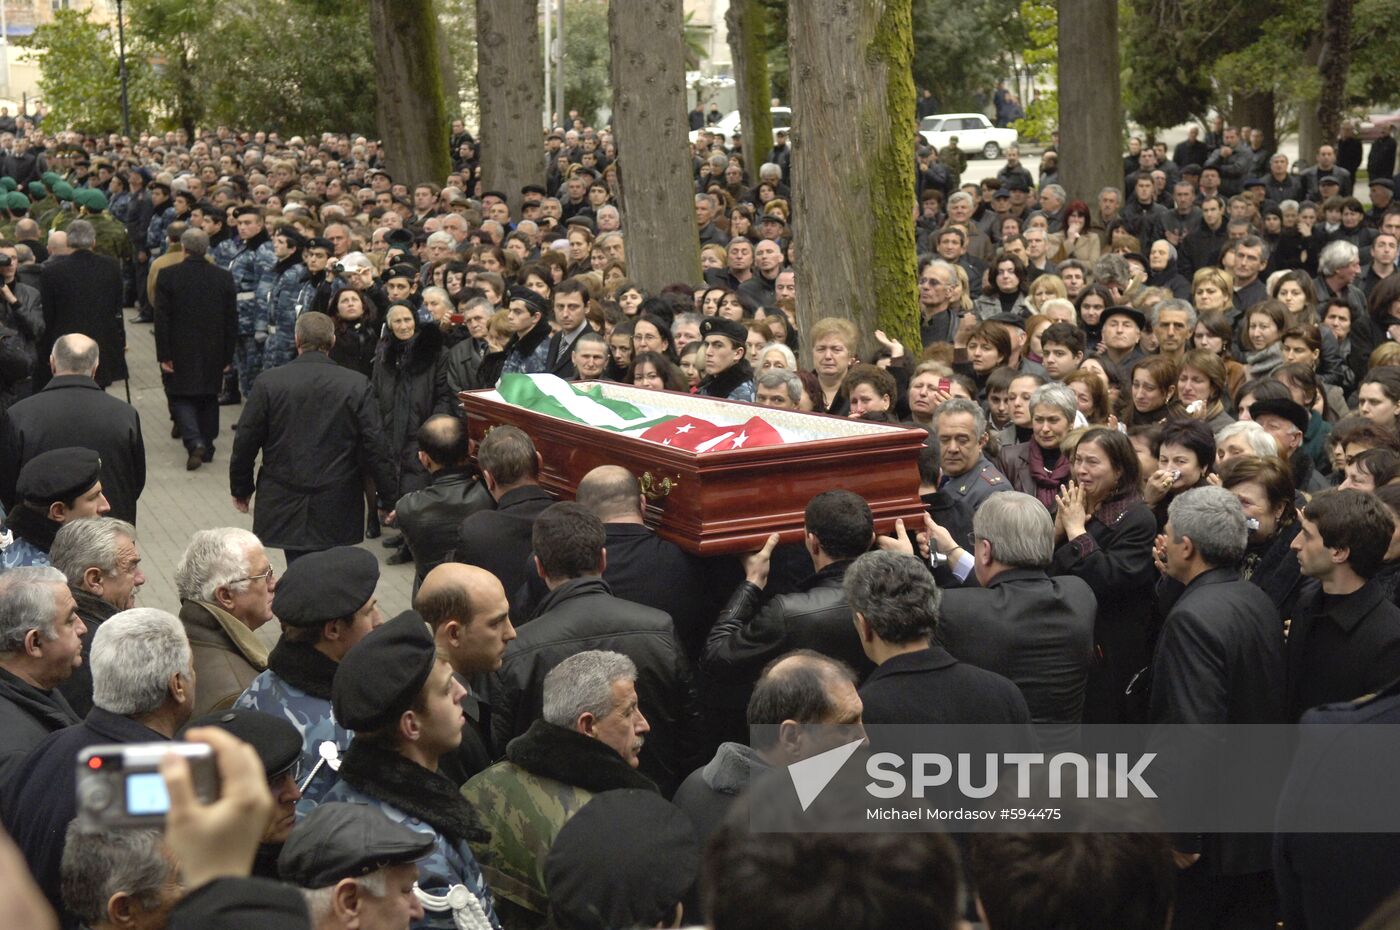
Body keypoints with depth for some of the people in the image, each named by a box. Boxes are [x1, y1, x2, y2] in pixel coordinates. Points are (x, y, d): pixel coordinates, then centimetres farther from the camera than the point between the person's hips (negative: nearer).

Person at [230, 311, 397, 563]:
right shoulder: (357, 385, -6)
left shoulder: (269, 382, -5)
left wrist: (241, 488, 16)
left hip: (284, 507, 0)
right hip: (337, 510, 0)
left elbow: (245, 442, 1)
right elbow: (375, 446, -5)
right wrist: (388, 498, 5)